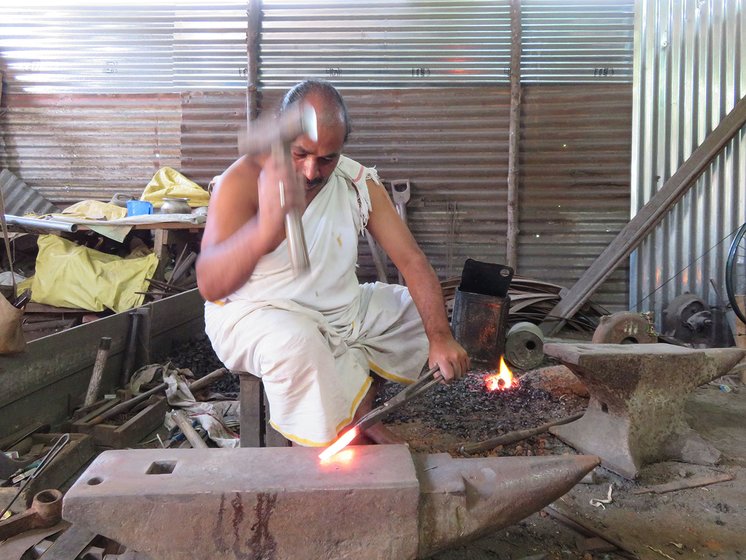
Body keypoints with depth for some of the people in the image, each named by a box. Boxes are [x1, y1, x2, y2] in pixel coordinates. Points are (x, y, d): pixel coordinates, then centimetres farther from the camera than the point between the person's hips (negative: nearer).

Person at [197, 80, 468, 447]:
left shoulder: (359, 182, -4)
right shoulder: (243, 181, -19)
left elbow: (411, 261, -7)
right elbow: (210, 285, -34)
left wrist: (440, 338, -20)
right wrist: (265, 231, -55)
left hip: (341, 309, 6)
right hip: (255, 312, -5)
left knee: (427, 312, 1)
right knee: (297, 341, -37)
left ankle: (359, 412, 4)